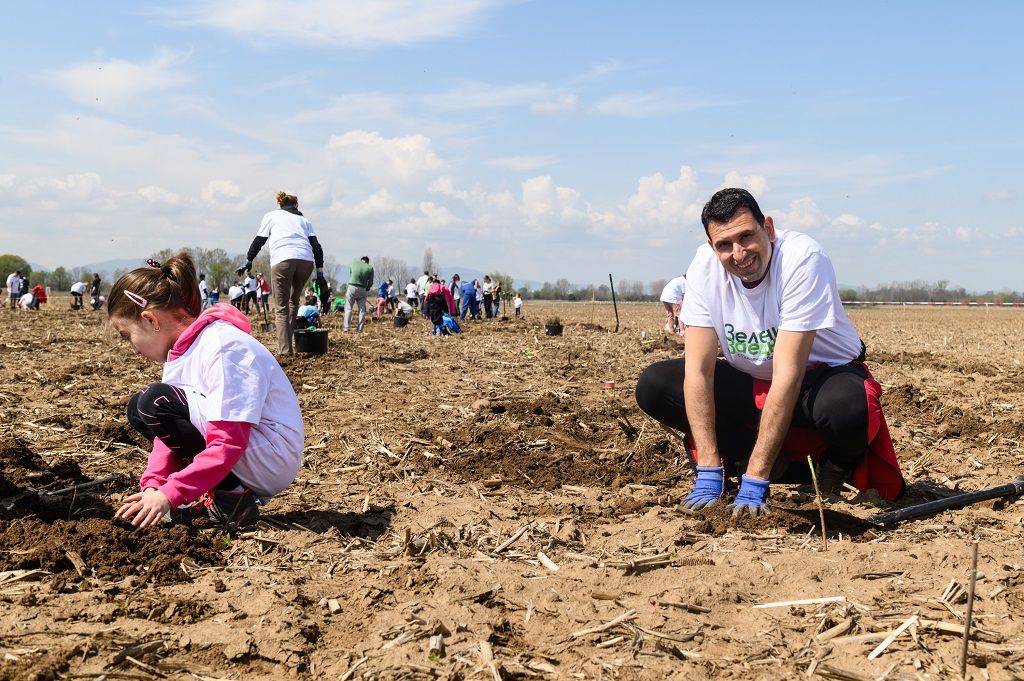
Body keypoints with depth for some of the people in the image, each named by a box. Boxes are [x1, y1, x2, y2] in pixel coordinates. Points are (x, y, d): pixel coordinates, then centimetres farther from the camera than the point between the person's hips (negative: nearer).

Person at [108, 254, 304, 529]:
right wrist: (153, 485, -9)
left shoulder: (222, 348, -21)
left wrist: (169, 494, -26)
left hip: (272, 460, -10)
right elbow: (170, 429, 6)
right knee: (139, 410, 10)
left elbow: (228, 444, -26)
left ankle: (228, 500, -11)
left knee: (155, 403, -20)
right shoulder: (182, 349, 8)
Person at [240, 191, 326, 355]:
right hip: (306, 260, 3)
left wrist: (248, 261, 28)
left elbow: (259, 240, 18)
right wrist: (320, 271, 16)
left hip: (282, 260, -3)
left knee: (281, 308, 1)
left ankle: (285, 349, -9)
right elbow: (316, 246, 17)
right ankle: (287, 339, 17)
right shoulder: (304, 219, 27)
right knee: (294, 300, 23)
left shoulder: (271, 216, 22)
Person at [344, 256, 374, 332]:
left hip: (352, 287, 0)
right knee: (362, 309, 7)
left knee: (348, 308, 6)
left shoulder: (353, 263, 9)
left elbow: (350, 275, 14)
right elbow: (370, 282, 3)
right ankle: (360, 329, 7)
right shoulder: (370, 267, 5)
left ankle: (345, 327, 1)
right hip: (362, 290, 0)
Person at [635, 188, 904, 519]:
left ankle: (840, 464, 1)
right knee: (652, 386, -15)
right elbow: (697, 370, -18)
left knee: (845, 406, -40)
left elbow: (787, 376, -32)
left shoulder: (802, 258, -29)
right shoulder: (705, 267, -17)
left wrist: (754, 481, -34)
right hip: (751, 381, 5)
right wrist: (709, 474, -25)